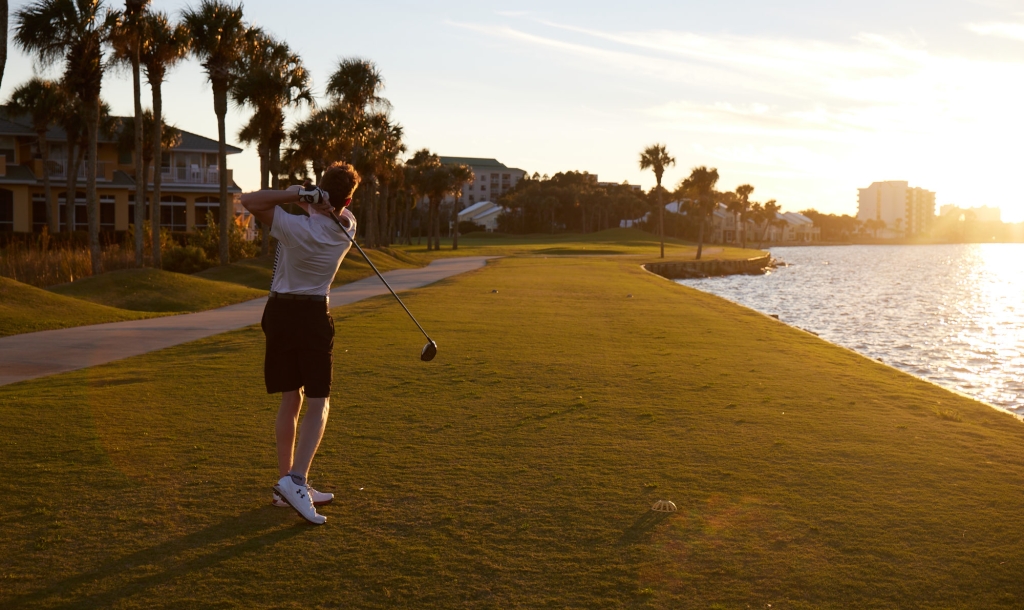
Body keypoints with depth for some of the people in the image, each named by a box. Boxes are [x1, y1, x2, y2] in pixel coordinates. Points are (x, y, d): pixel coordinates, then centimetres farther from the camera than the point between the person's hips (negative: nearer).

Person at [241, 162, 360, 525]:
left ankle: (287, 485, 16)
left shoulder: (296, 227, -16)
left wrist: (293, 194, -17)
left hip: (280, 314, 1)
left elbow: (248, 200, -12)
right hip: (315, 316, -1)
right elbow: (341, 212, 13)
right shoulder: (347, 229, -7)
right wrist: (312, 202, -9)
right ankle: (296, 479, -16)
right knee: (318, 404, 2)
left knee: (290, 401, 10)